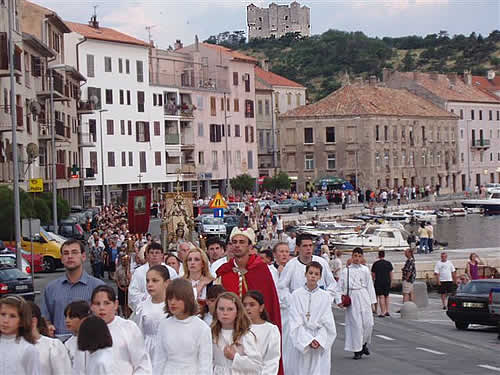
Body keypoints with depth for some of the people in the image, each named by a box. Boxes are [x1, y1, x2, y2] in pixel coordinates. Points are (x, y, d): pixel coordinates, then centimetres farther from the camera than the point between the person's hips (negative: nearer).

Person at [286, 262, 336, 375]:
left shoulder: (325, 296, 4)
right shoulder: (296, 295, -1)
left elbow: (327, 323, 2)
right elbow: (295, 323, -5)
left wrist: (319, 340, -12)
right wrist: (308, 340, -13)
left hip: (320, 344, 1)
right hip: (299, 341, -1)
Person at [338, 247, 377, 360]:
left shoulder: (365, 270, 7)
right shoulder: (346, 270, 3)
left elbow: (369, 285, 10)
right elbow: (341, 286, 4)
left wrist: (371, 300, 8)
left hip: (363, 297, 2)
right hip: (351, 297, -2)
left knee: (368, 323, -3)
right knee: (355, 323, -3)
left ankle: (364, 343, 23)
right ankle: (357, 350, 5)